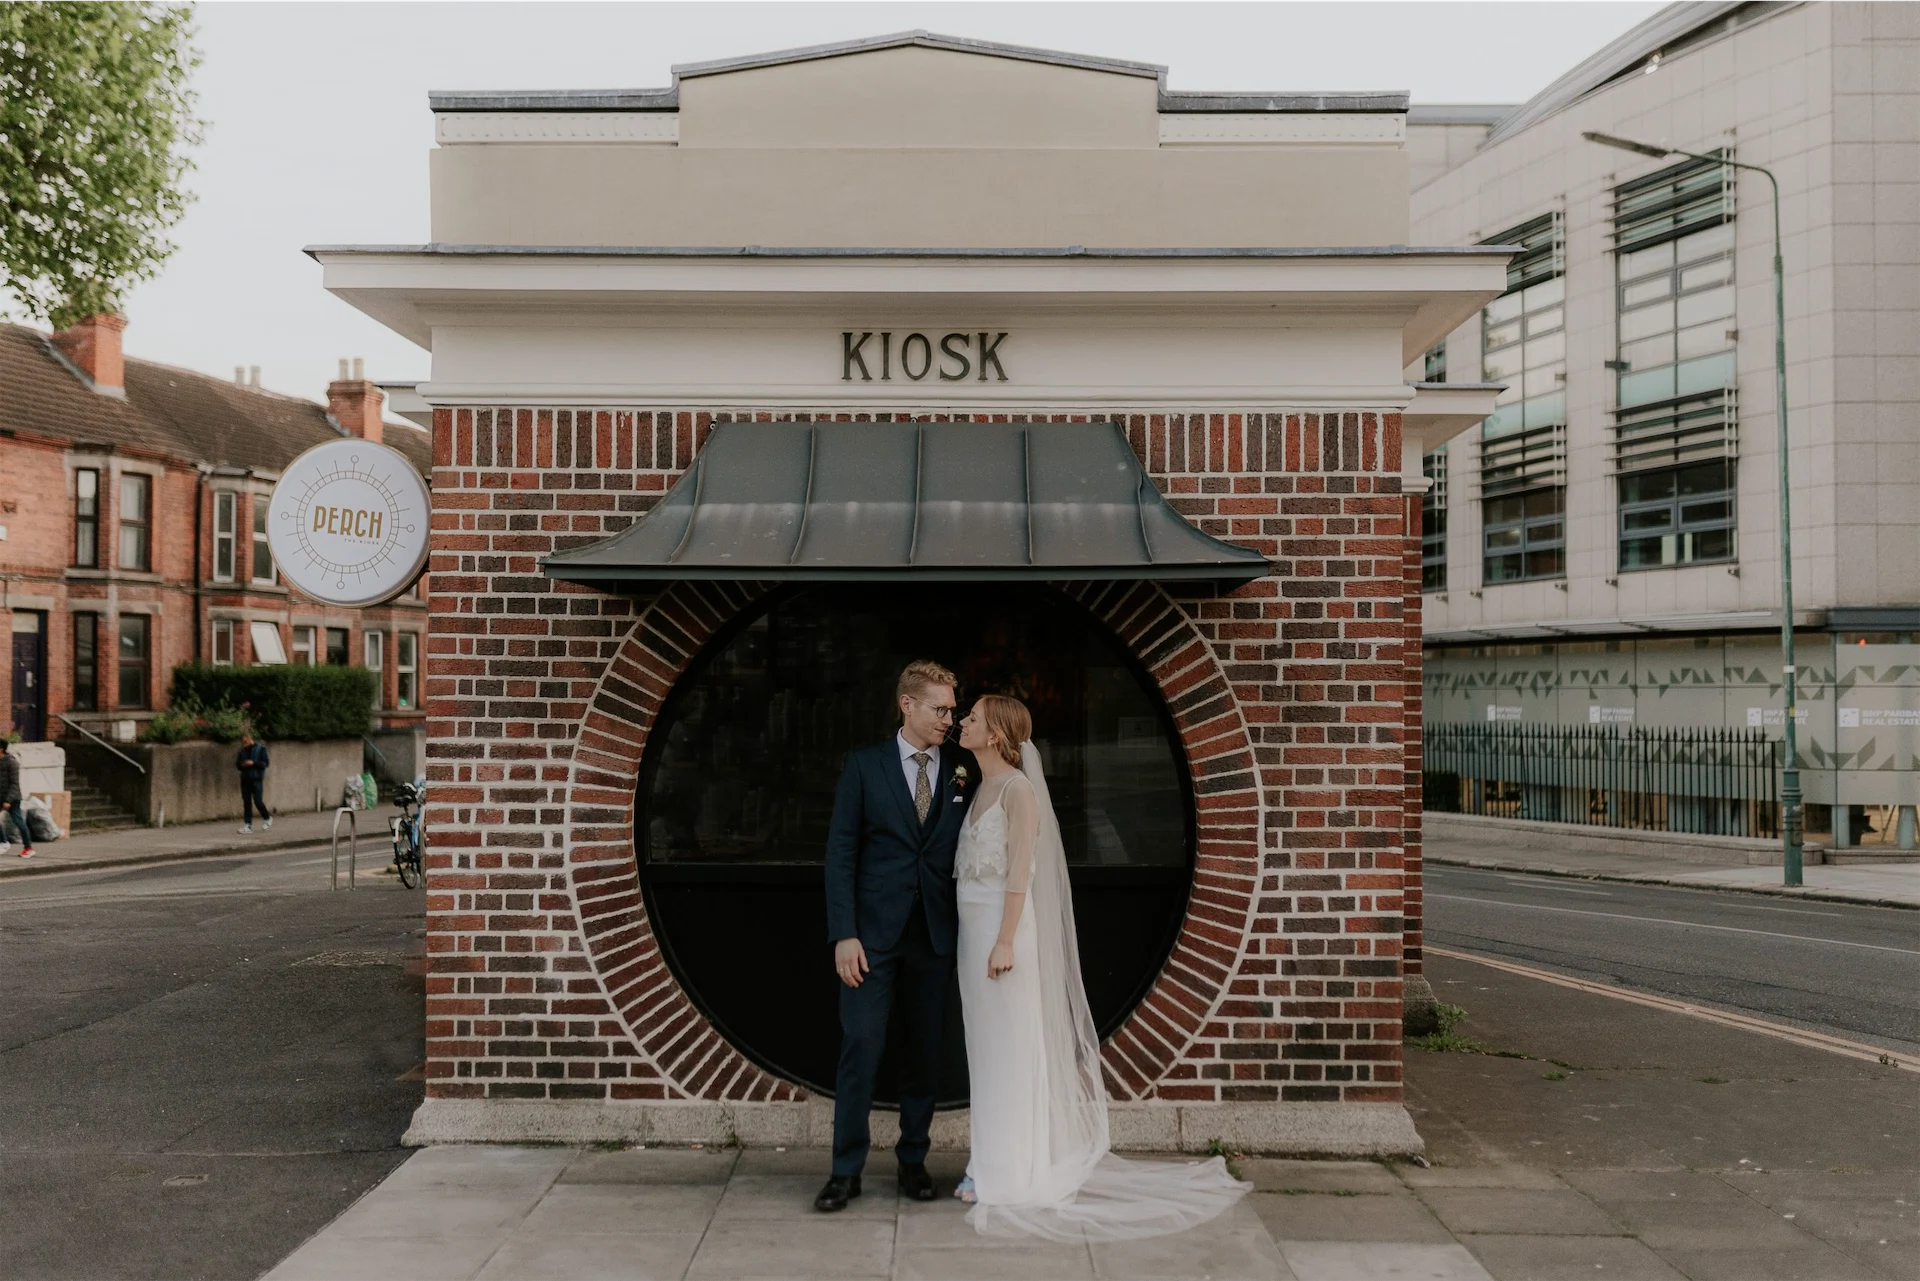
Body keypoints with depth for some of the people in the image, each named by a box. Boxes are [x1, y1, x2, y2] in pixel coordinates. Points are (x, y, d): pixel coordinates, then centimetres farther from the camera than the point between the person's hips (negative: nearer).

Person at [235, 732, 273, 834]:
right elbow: (237, 764, 16)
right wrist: (241, 765, -7)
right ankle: (248, 825, 7)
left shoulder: (260, 749, -3)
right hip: (245, 779, 5)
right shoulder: (242, 750, 10)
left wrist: (253, 763, -19)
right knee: (246, 802, 3)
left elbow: (265, 763, -6)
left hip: (256, 779, -5)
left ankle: (268, 818, 17)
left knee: (258, 801, -7)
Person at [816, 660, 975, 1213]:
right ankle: (846, 1170, 6)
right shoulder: (864, 765, 0)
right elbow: (840, 852, -2)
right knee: (861, 1045, -4)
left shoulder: (964, 770, 6)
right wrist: (844, 934, -9)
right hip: (873, 933, -2)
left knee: (925, 1052, 9)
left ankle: (914, 1160, 23)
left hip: (935, 934, 2)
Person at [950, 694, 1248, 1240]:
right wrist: (980, 941, 14)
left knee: (1010, 1053, -2)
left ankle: (1014, 1177, 6)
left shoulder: (1017, 788, -12)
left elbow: (1020, 870, -17)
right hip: (974, 928, 9)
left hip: (1003, 927, -9)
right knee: (986, 1052, 12)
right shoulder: (983, 789, 14)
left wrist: (1005, 943, -22)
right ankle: (991, 1167, 20)